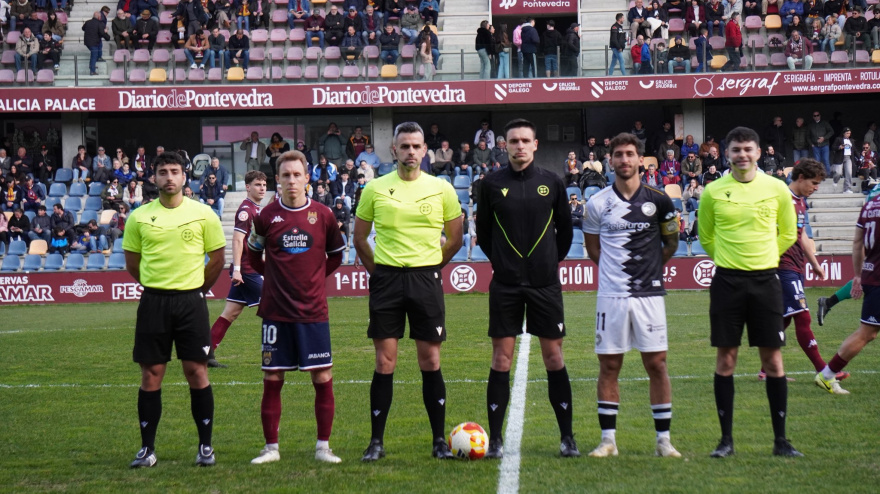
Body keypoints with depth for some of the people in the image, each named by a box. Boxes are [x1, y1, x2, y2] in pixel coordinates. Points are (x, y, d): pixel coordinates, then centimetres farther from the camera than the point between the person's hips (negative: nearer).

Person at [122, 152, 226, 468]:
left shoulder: (203, 214, 0)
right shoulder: (139, 217, 3)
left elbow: (217, 258, 8)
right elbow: (132, 262, 13)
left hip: (191, 300, -1)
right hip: (153, 302, 1)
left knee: (197, 372, -1)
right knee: (150, 375, 2)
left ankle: (206, 446, 8)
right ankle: (147, 448, 10)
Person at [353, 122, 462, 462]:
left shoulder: (441, 189, 3)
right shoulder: (375, 189, 3)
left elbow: (455, 239, 12)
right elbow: (359, 237, 12)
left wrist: (429, 267, 9)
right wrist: (377, 271, 7)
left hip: (426, 279, 0)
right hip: (386, 279, 0)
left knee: (430, 362, 2)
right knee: (384, 363, 1)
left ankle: (440, 440, 10)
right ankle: (376, 442, 7)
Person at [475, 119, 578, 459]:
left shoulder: (551, 182, 3)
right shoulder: (492, 184, 1)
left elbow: (565, 228, 13)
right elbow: (483, 231, 12)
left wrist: (554, 259, 9)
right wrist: (500, 261, 8)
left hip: (545, 282, 0)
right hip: (505, 285, 0)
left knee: (554, 357, 3)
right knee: (501, 359, 0)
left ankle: (567, 437, 10)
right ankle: (495, 439, 5)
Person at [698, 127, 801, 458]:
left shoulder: (776, 189, 2)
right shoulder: (713, 192, 1)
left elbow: (788, 233, 14)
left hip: (765, 279, 0)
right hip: (726, 281, 0)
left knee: (773, 359, 1)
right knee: (725, 359, 1)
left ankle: (781, 440, 8)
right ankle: (726, 439, 9)